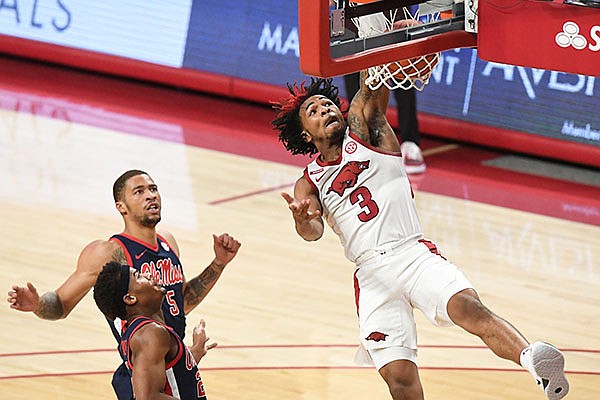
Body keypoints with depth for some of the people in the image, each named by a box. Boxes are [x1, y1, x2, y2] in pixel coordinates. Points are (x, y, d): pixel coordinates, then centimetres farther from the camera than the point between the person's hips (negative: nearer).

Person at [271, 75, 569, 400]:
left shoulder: (361, 125, 18)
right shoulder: (308, 183, 18)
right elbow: (312, 232, -1)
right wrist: (301, 219, -24)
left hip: (413, 254, -2)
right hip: (371, 273, 2)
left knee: (468, 307, -32)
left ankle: (531, 358, -56)